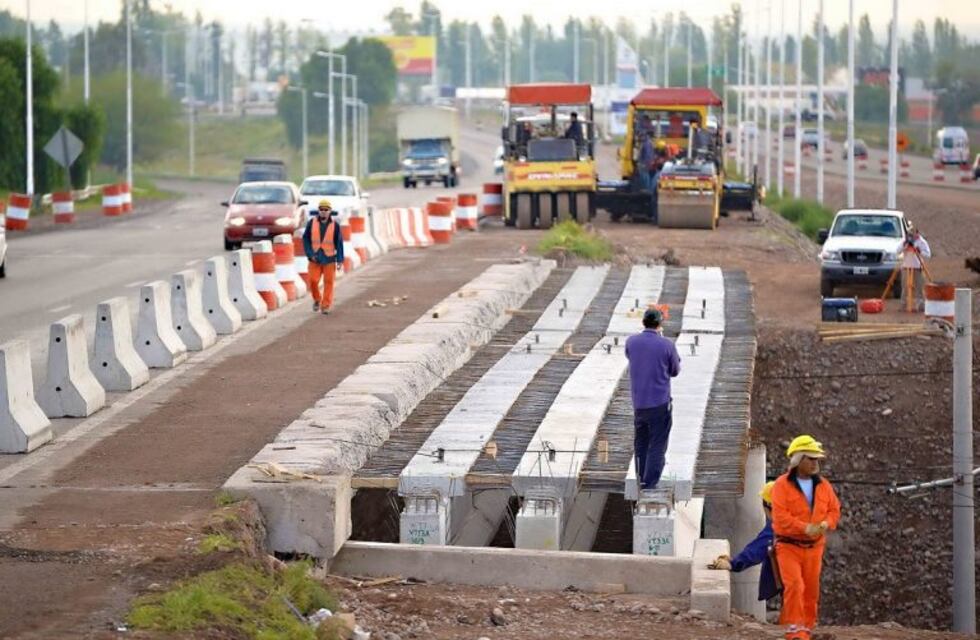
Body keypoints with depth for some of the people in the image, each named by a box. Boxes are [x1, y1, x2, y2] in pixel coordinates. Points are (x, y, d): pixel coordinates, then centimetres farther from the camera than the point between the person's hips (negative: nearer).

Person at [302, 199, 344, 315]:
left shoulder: (335, 225, -2)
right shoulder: (311, 223, -1)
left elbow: (339, 243, 0)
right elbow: (305, 239, 4)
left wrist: (340, 260, -4)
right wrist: (310, 254, -7)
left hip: (329, 259, 0)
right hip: (315, 258, 1)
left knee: (328, 282, -1)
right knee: (313, 281, -5)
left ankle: (326, 306, 8)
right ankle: (317, 299, 22)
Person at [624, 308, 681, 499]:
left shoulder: (631, 342, -3)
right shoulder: (666, 345, -13)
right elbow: (675, 371, 1)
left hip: (638, 402, 4)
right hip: (659, 403, -4)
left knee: (641, 443, 19)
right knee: (657, 445, 0)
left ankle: (642, 481, 28)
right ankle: (648, 486, -5)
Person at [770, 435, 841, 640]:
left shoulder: (823, 485, 7)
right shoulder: (782, 484, -9)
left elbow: (834, 509, 11)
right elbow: (780, 516, -17)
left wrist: (825, 524, -12)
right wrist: (805, 528, -25)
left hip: (814, 547, 5)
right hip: (788, 545, -5)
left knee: (811, 590, 7)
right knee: (794, 585, -18)